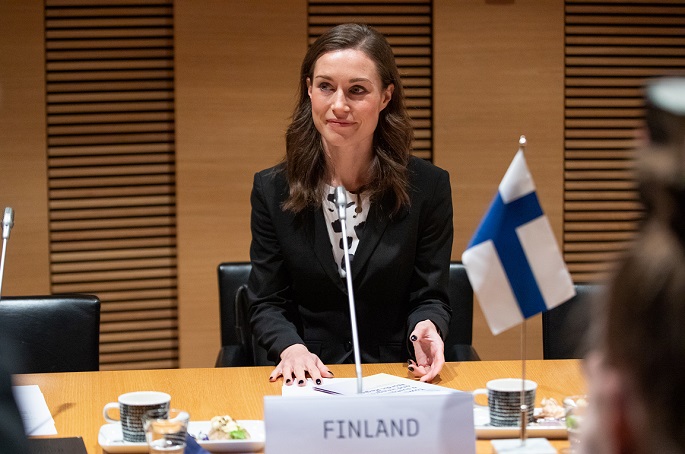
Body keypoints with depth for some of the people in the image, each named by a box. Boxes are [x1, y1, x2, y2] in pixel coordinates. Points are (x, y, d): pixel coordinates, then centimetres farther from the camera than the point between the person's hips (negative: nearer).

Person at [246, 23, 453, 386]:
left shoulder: (428, 187, 2)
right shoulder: (272, 189, 5)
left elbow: (430, 298, 5)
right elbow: (266, 304, 6)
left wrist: (425, 328, -20)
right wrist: (291, 347, -16)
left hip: (397, 377, 1)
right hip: (305, 381, -1)